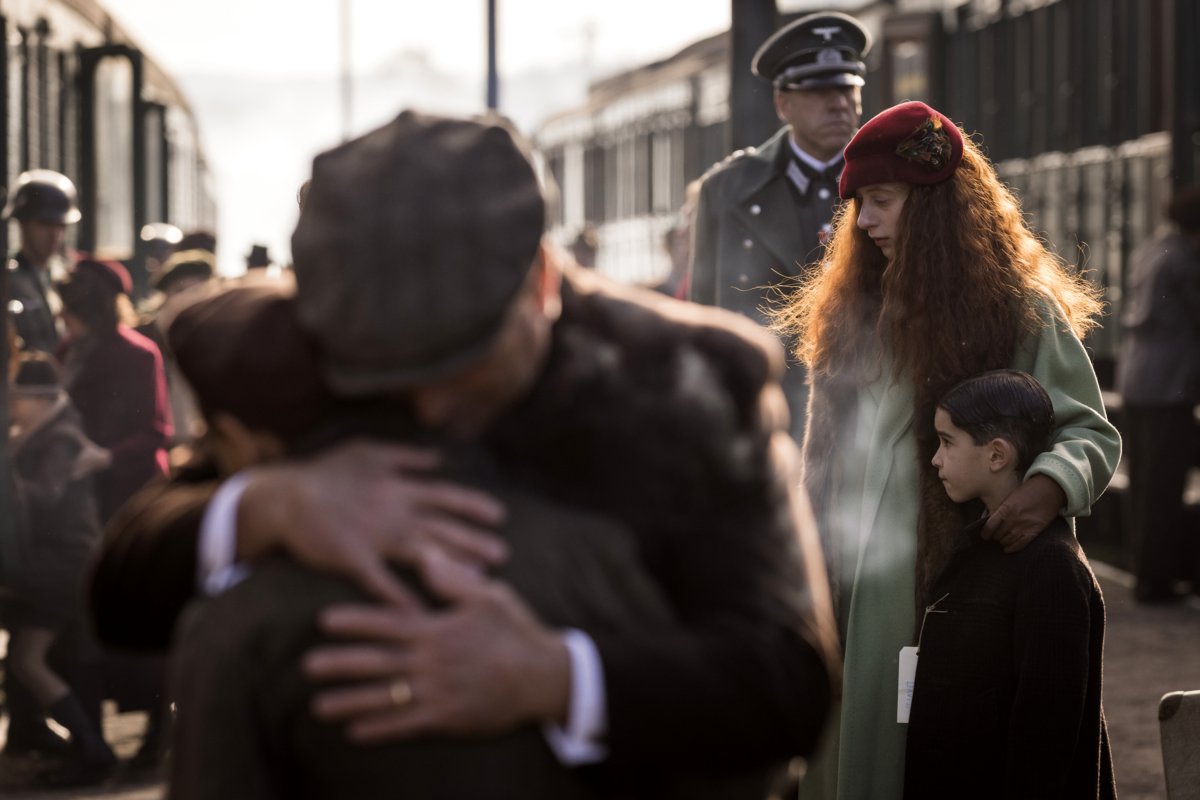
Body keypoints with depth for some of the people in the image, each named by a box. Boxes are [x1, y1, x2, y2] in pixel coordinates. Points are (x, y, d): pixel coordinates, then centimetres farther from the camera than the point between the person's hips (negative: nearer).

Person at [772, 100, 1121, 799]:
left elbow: (1093, 433, -4)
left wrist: (1050, 485, -25)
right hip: (846, 591, 5)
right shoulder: (852, 310, 14)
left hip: (945, 584, -5)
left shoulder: (1020, 310, -5)